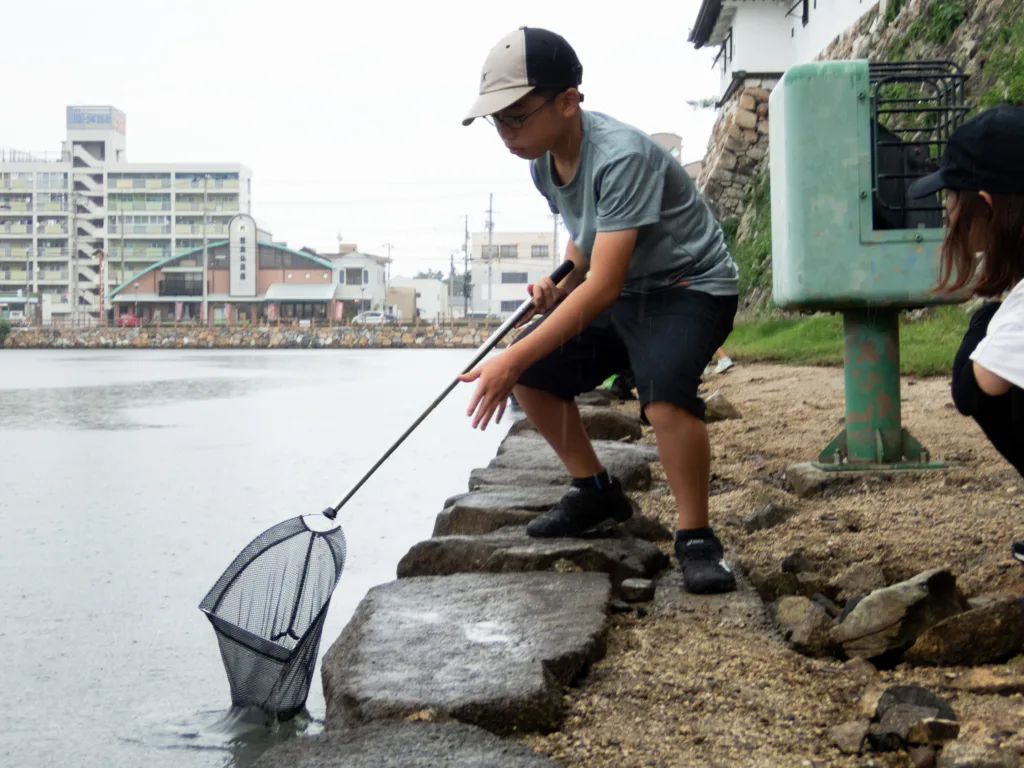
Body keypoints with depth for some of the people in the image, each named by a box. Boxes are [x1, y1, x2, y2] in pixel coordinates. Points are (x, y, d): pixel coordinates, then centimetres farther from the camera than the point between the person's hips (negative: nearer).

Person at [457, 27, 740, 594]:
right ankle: (596, 493, 16)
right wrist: (559, 285, -6)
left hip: (690, 286, -9)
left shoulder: (621, 157, -31)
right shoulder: (543, 163, -2)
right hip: (621, 292, 9)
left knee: (664, 392, -34)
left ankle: (696, 538, -16)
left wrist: (513, 359, -38)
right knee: (530, 373, 0)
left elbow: (603, 286, -35)